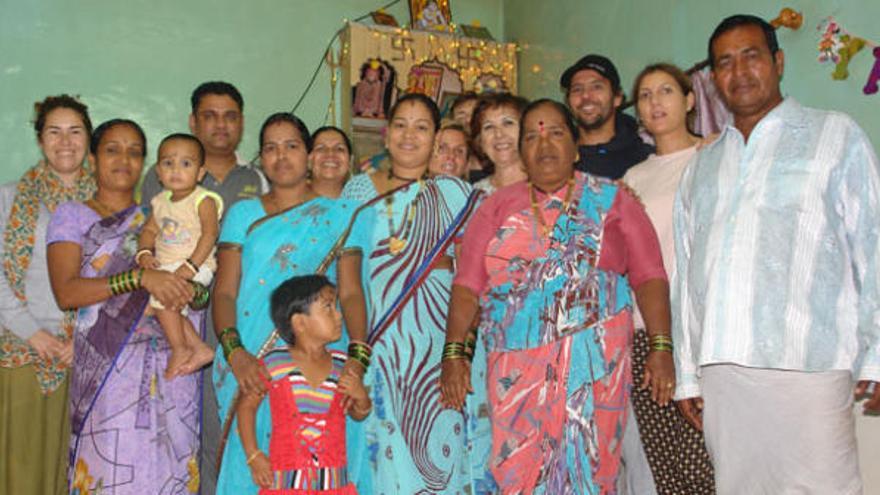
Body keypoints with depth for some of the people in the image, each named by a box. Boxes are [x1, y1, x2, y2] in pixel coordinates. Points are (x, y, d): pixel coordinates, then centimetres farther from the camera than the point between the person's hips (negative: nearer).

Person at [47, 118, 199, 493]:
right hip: (107, 369, -3)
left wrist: (188, 286, -7)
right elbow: (66, 292, -10)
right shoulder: (72, 215, 6)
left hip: (170, 368, 3)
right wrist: (141, 277, -20)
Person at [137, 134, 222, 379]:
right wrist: (144, 253, -3)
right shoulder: (161, 201, 15)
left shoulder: (203, 200, -7)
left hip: (196, 267, -7)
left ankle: (180, 350, -8)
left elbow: (210, 234, -17)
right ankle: (199, 348, -7)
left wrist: (190, 266, -25)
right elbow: (149, 229, 18)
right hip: (165, 266, 7)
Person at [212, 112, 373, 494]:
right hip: (252, 367, 1)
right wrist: (234, 351, -14)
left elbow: (351, 292, 1)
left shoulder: (340, 215, 8)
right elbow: (224, 291, 3)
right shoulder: (243, 213, 11)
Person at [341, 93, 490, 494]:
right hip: (377, 338, 1)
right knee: (385, 446, 2)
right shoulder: (359, 188, 10)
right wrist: (356, 347, 2)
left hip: (439, 340, -1)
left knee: (437, 445, 0)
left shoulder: (455, 192, 8)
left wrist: (448, 263, -12)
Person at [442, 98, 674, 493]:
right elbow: (467, 285, 5)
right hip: (516, 369, 1)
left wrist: (661, 348, -7)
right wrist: (453, 354, -4)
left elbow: (649, 276, 2)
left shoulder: (612, 200, 7)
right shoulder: (498, 206, 11)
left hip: (592, 364, -1)